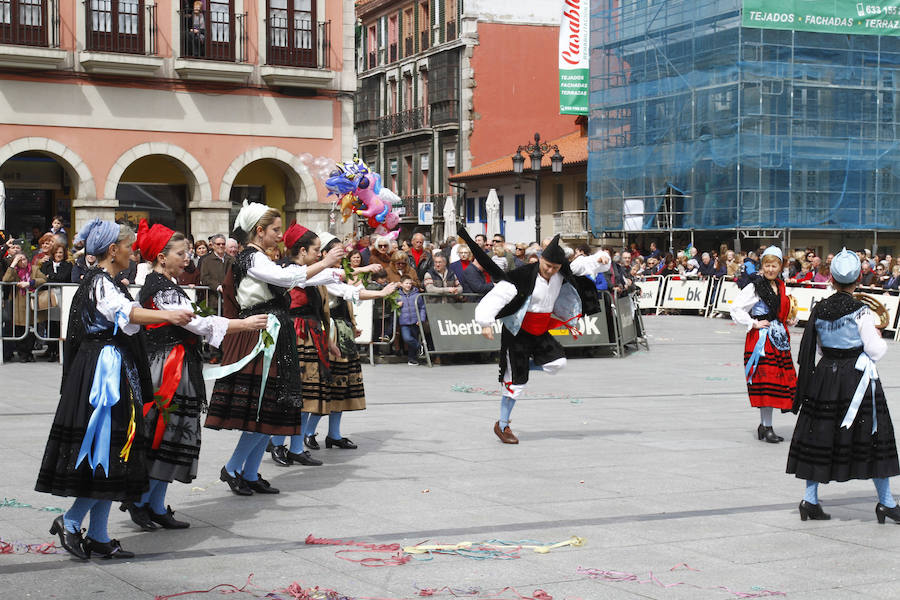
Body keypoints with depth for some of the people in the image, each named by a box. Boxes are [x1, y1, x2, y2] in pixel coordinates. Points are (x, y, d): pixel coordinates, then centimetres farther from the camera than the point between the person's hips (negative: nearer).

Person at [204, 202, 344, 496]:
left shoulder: (261, 260, 19)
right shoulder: (250, 259, -11)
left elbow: (297, 279, 20)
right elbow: (290, 277, -23)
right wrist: (324, 263, -16)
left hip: (272, 339, 10)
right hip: (259, 339, -10)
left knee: (272, 409, 8)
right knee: (264, 409, -9)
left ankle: (250, 474, 13)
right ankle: (232, 469, 2)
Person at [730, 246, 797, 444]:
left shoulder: (780, 286, 14)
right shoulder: (755, 287, -7)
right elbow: (736, 308, -12)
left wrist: (788, 321, 12)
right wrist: (754, 324, -13)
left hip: (779, 338, 7)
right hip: (762, 338, -7)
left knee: (779, 380, 6)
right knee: (766, 381, -9)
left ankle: (764, 425, 15)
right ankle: (766, 427, -4)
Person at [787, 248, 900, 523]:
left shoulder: (819, 309, 0)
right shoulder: (861, 312, -15)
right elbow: (875, 351, -12)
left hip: (825, 377, 4)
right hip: (856, 377, -4)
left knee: (819, 438, 11)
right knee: (874, 438, 6)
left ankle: (810, 499, 9)